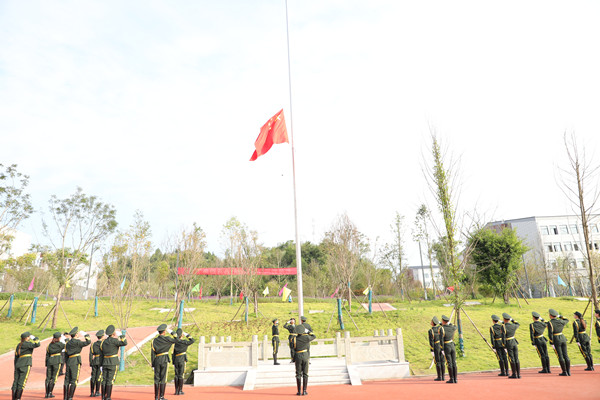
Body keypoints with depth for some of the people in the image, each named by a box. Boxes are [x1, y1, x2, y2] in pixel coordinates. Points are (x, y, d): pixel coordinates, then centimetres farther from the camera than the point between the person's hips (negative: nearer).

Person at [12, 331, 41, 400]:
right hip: (25, 365, -8)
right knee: (22, 382, -3)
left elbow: (16, 356, 18)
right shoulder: (27, 344, -9)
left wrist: (16, 367, 23)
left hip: (18, 365, 8)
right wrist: (34, 338, -6)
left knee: (16, 381, 9)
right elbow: (37, 344, -22)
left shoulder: (18, 345, 16)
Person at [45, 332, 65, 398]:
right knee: (54, 377, 0)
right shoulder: (60, 344, -4)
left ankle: (47, 394, 9)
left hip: (50, 361, 5)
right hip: (57, 361, -5)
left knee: (48, 377, 7)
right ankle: (50, 393, -1)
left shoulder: (49, 345, 10)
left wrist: (46, 365, 16)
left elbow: (47, 355, 12)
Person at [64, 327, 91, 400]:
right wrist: (86, 335, 3)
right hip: (75, 362, -7)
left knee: (67, 380, 9)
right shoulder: (77, 342, -9)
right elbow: (88, 342, -13)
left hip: (68, 362, 7)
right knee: (74, 381, -2)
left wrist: (66, 365, 22)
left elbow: (66, 354, 16)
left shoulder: (68, 343, 13)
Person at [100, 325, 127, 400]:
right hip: (113, 363, -6)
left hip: (105, 363, 7)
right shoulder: (114, 340, -12)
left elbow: (101, 355, 13)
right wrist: (121, 336, -2)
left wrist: (102, 364, 18)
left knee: (104, 380, 8)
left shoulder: (103, 342, 10)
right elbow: (124, 343, -16)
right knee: (110, 380, -3)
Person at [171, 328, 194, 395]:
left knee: (176, 375, 8)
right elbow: (192, 341, 5)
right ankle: (180, 391, 2)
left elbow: (173, 353, 6)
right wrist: (187, 335, 8)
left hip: (176, 360, 4)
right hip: (182, 360, -4)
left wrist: (173, 363, 12)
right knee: (181, 375, 0)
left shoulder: (175, 343, 4)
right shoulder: (184, 342, -10)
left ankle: (176, 391, 11)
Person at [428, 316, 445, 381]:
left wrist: (432, 351, -12)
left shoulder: (430, 331, -14)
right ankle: (443, 377, 11)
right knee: (442, 362, 10)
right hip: (442, 347, 5)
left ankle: (439, 377, 6)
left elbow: (431, 342, -16)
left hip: (436, 348, -5)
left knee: (437, 362, 3)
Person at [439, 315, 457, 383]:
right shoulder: (452, 328, 1)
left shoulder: (441, 328, -14)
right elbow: (455, 326, 28)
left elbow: (441, 340, -18)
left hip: (446, 347, -5)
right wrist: (449, 323, 33)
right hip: (452, 347, 5)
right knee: (454, 363, 7)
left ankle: (451, 379, 3)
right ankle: (455, 379, 10)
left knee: (449, 363, 0)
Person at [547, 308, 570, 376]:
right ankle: (568, 371, 13)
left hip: (556, 340, -5)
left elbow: (550, 334, -18)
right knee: (565, 355, 9)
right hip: (563, 339, 5)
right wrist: (560, 316, 29)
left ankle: (564, 372, 4)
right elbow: (567, 320, 25)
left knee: (560, 356, 1)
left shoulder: (550, 323, -14)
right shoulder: (560, 321, 1)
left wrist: (552, 344, -13)